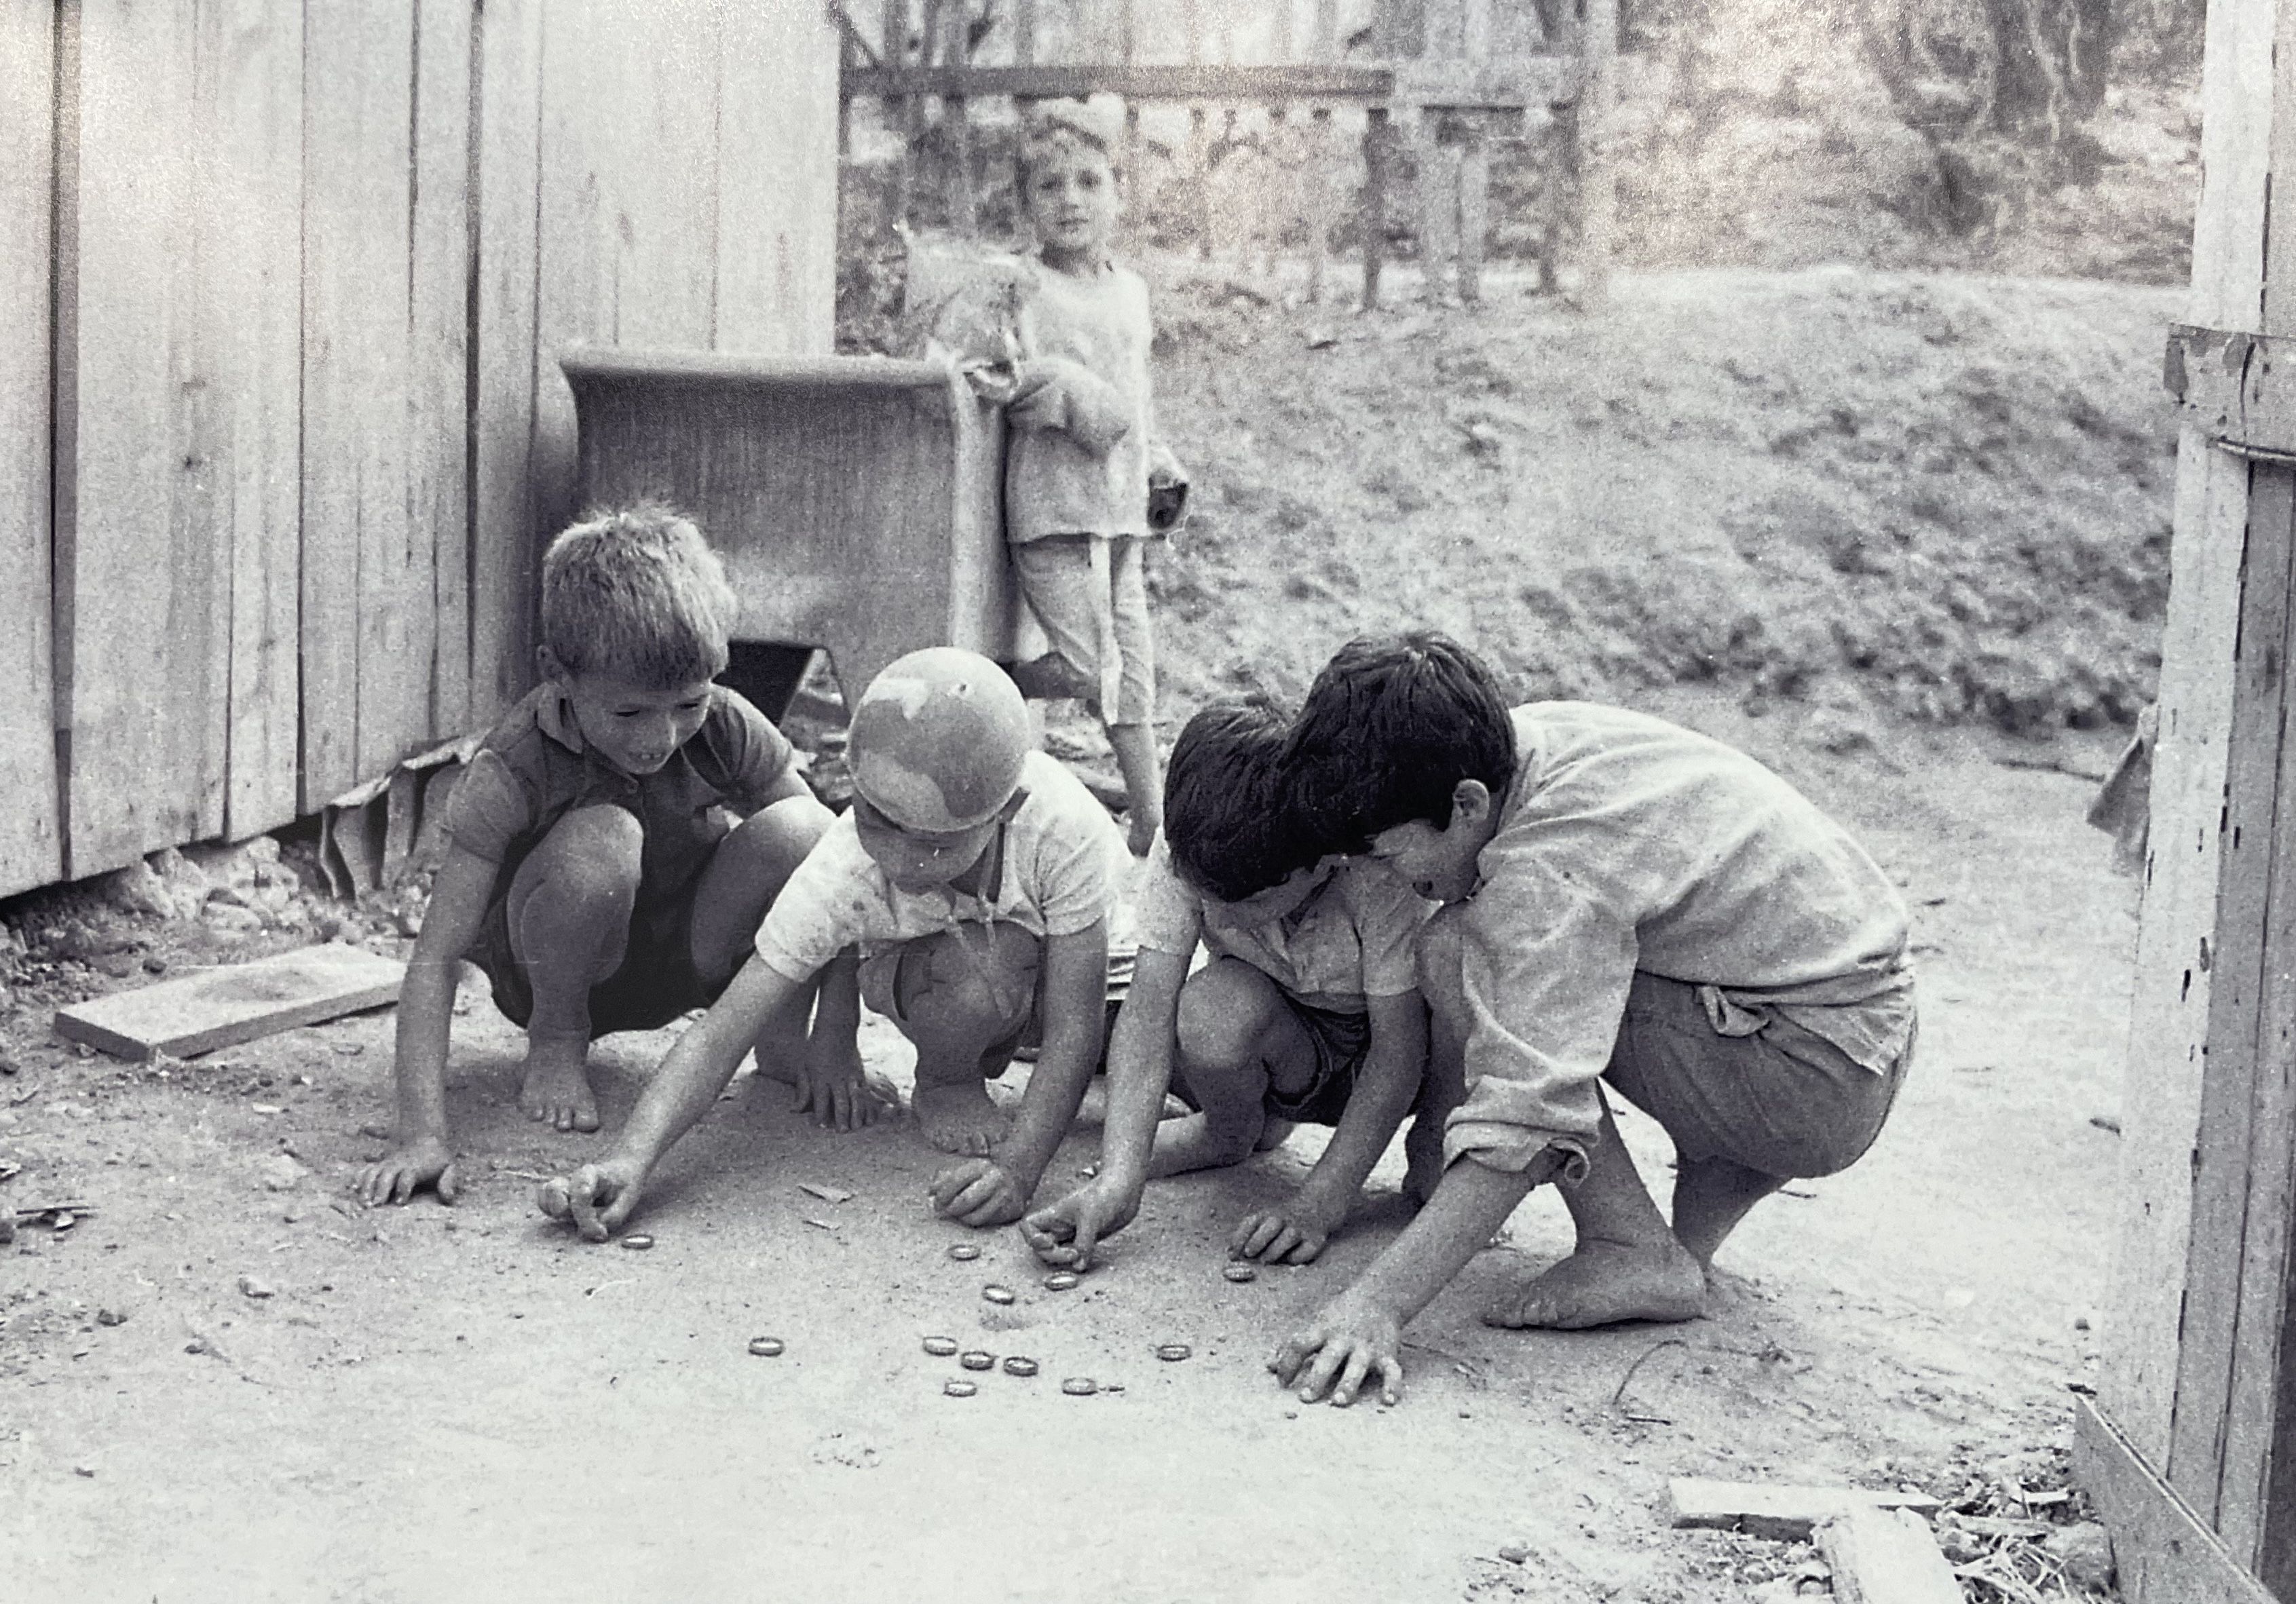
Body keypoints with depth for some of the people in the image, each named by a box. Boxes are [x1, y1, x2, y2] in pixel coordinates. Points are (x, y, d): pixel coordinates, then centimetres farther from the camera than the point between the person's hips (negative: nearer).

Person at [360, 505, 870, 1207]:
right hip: (552, 968, -3)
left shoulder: (725, 730, -19)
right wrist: (422, 1135, -43)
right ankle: (556, 1042, -8)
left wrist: (835, 1039, -23)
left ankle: (781, 1033, -1)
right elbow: (434, 960, -32)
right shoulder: (512, 772, -29)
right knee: (599, 841, -37)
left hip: (682, 963, 3)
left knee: (795, 830, -26)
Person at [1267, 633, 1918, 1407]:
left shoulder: (1552, 870, -25)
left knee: (1458, 961, -16)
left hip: (1821, 1076, -9)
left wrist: (1378, 1301, -34)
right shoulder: (1534, 734, 2)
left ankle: (1636, 1254, -10)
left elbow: (1526, 1121, -32)